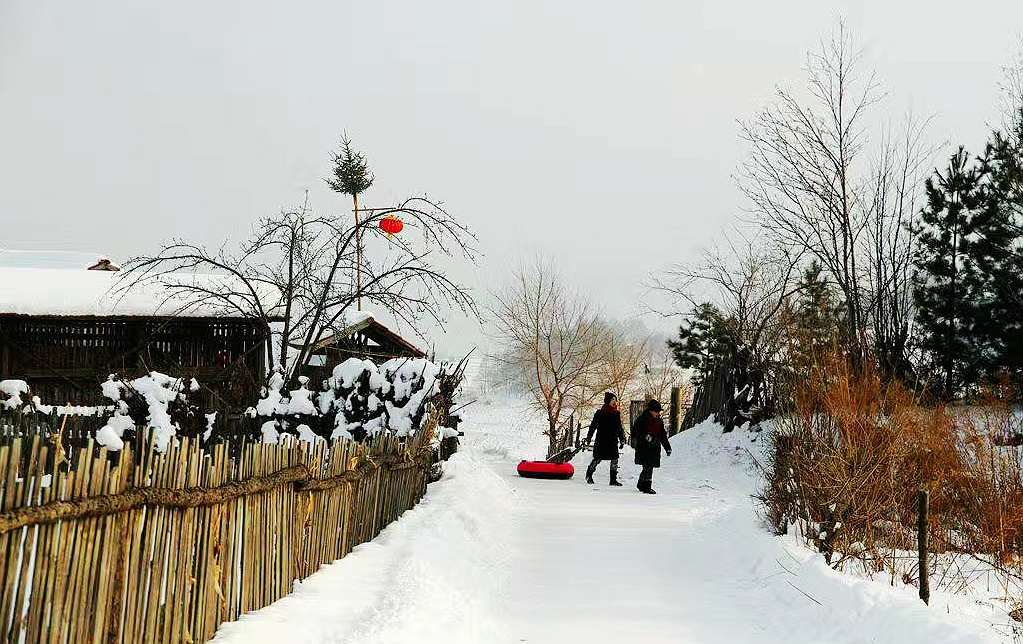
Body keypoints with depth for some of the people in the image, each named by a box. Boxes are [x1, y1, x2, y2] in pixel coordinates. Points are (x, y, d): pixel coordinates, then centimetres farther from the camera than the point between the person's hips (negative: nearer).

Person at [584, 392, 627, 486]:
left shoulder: (617, 413, 11)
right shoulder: (600, 413, -4)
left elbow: (619, 428, 20)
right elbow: (593, 425, -2)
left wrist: (622, 440, 17)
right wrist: (588, 438, -4)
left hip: (613, 441, 5)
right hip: (601, 440, -5)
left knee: (615, 459, -2)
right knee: (598, 458, -1)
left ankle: (613, 479, 5)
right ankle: (589, 475, 20)